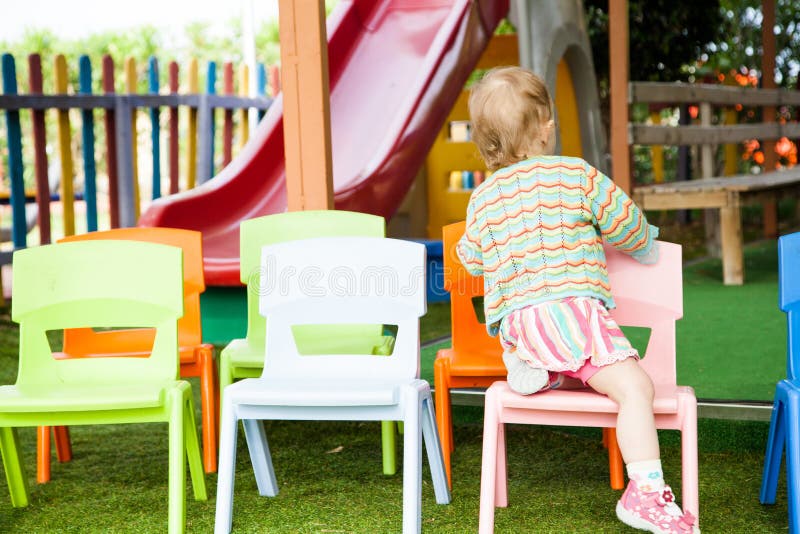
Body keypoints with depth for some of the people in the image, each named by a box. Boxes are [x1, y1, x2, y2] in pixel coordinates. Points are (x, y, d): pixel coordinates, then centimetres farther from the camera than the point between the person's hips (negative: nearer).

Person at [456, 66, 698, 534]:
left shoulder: (483, 198, 15)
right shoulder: (576, 175, 2)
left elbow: (471, 258, 24)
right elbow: (626, 224, 8)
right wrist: (646, 245, 31)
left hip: (513, 320, 6)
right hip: (571, 307, -6)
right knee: (635, 386, -13)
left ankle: (530, 369, -1)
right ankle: (646, 491, -26)